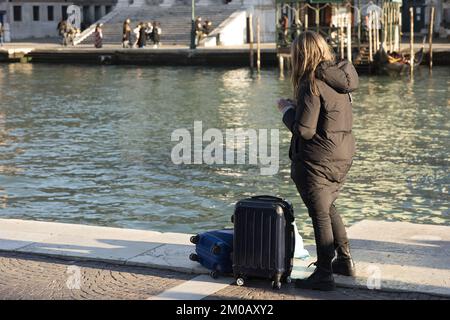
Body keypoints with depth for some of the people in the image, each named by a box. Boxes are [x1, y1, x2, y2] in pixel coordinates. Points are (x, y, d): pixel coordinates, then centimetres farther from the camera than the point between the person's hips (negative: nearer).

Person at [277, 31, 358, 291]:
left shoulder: (312, 84, -20)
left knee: (320, 215, 1)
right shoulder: (339, 79, 6)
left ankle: (324, 275, 10)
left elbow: (304, 130, -22)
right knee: (328, 207, 25)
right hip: (343, 155, 9)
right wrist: (299, 106, 10)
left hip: (317, 160, -9)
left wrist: (287, 109, -5)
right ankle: (345, 260, 32)